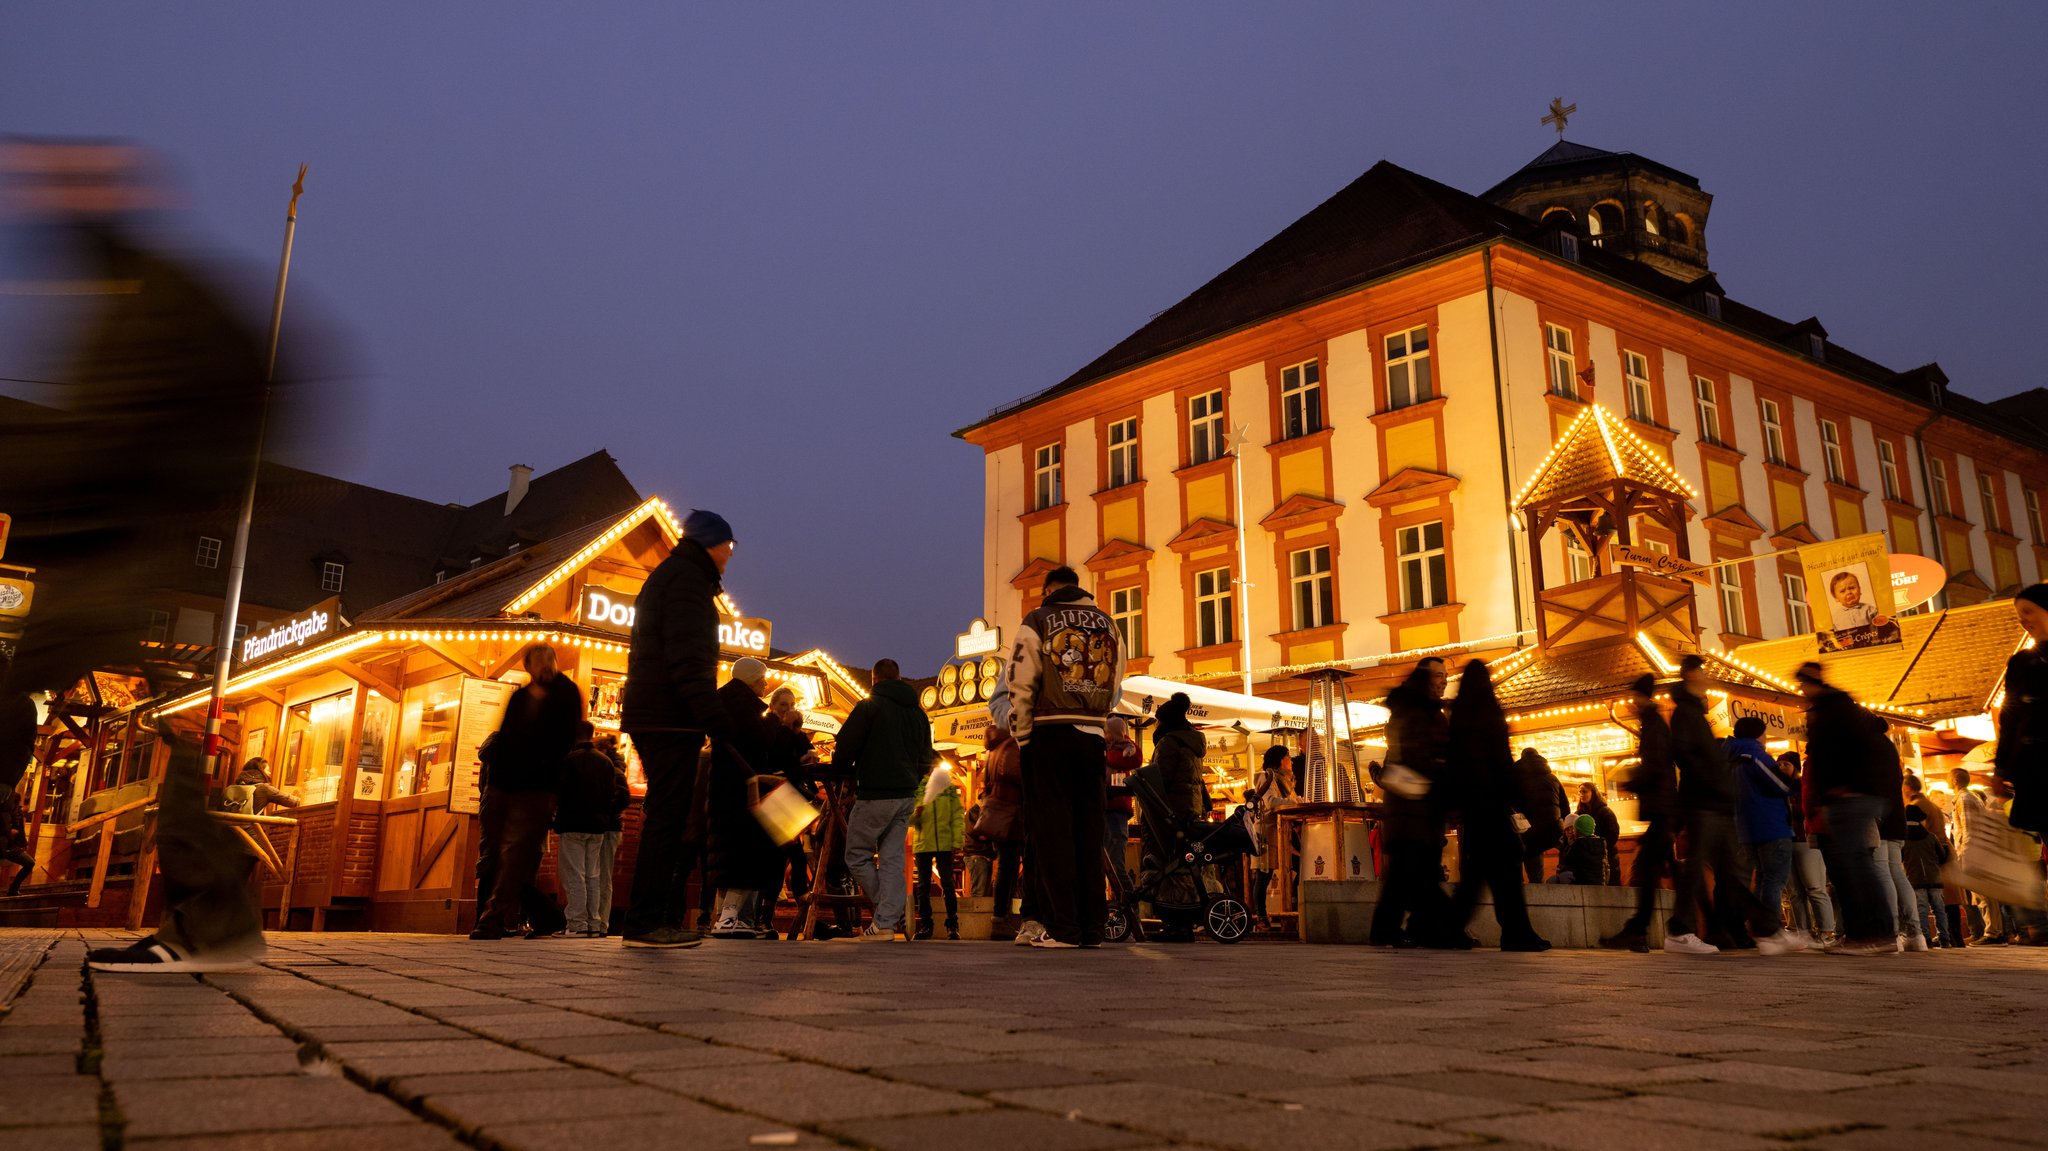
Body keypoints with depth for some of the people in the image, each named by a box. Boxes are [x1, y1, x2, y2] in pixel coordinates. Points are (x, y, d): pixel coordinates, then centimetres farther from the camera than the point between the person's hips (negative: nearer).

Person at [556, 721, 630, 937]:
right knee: (594, 876, 9)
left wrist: (558, 815, 8)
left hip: (572, 824, -5)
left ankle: (578, 924, -7)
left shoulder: (569, 759, -8)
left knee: (574, 875, -3)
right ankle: (595, 924, 7)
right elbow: (613, 793, 10)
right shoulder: (606, 762, 9)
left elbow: (560, 791, -8)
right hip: (599, 825, 5)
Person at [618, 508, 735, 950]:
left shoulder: (666, 577, 27)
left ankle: (665, 918, 14)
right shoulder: (687, 577, -6)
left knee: (667, 817, 12)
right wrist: (709, 710, -24)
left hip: (652, 716, 10)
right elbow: (687, 654, -18)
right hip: (671, 718, -10)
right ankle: (647, 921, -12)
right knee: (668, 819, -11)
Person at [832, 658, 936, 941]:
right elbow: (926, 759, 17)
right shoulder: (919, 713, 15)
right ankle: (886, 922, 2)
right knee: (892, 859, 7)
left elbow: (845, 748, -8)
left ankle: (889, 913, 3)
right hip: (906, 796, 6)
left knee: (858, 856, 5)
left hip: (874, 795, -6)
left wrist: (841, 772, 11)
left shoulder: (869, 706, -5)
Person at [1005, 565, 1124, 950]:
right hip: (1093, 738, 4)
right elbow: (1115, 689, 13)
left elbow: (1020, 686, -4)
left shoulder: (1037, 621, 1)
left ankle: (1062, 926, -3)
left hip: (1050, 734, -4)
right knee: (1088, 832, 8)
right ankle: (1092, 927, 9)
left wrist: (1022, 738, 2)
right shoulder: (1108, 624, 13)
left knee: (1052, 831, -1)